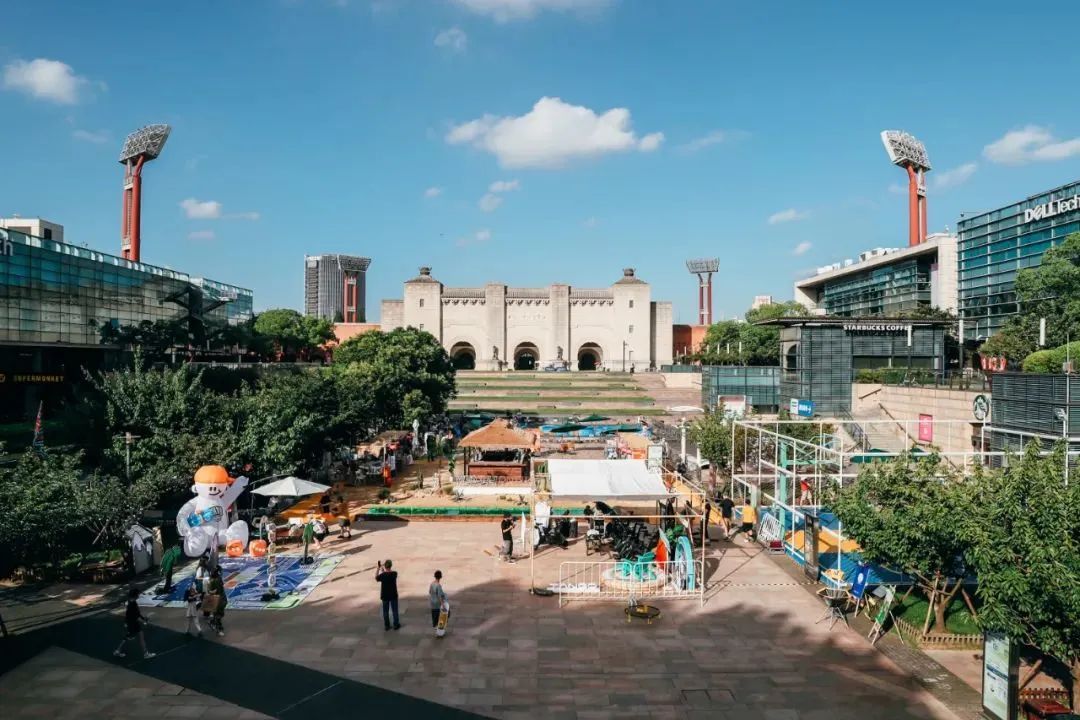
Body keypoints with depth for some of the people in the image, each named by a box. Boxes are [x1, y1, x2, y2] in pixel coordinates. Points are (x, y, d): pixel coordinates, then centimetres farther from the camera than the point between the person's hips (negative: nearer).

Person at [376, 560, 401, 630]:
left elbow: (376, 579, 0)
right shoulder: (394, 573, -15)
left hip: (385, 596, -1)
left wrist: (378, 570, 3)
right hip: (393, 595, 1)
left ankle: (387, 626, 20)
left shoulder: (382, 575, -20)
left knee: (385, 611, 13)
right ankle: (396, 625, 20)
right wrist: (383, 570, 7)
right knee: (395, 610, 13)